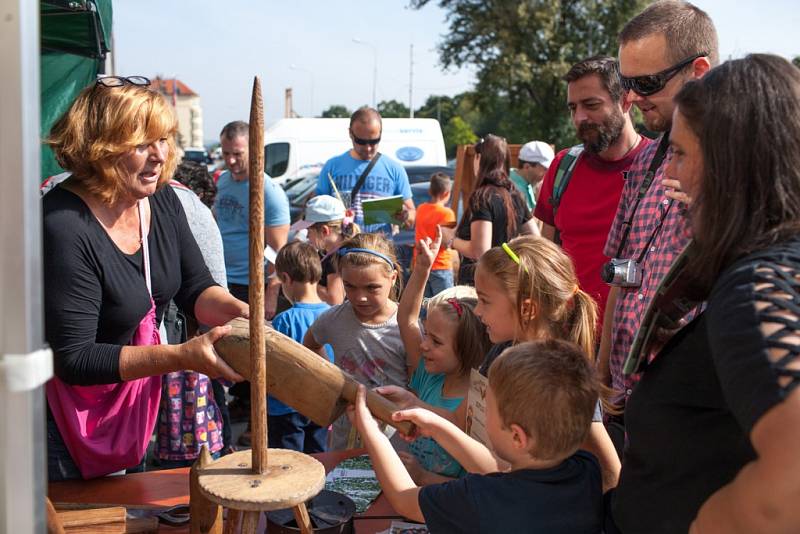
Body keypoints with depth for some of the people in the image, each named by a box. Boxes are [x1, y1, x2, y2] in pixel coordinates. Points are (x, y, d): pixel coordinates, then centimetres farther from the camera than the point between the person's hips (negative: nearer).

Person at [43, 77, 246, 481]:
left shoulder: (161, 199, -7)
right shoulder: (65, 228, -30)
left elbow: (195, 289, 1)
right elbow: (73, 360, -29)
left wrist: (236, 310, -21)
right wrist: (180, 356, -35)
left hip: (129, 394, 7)